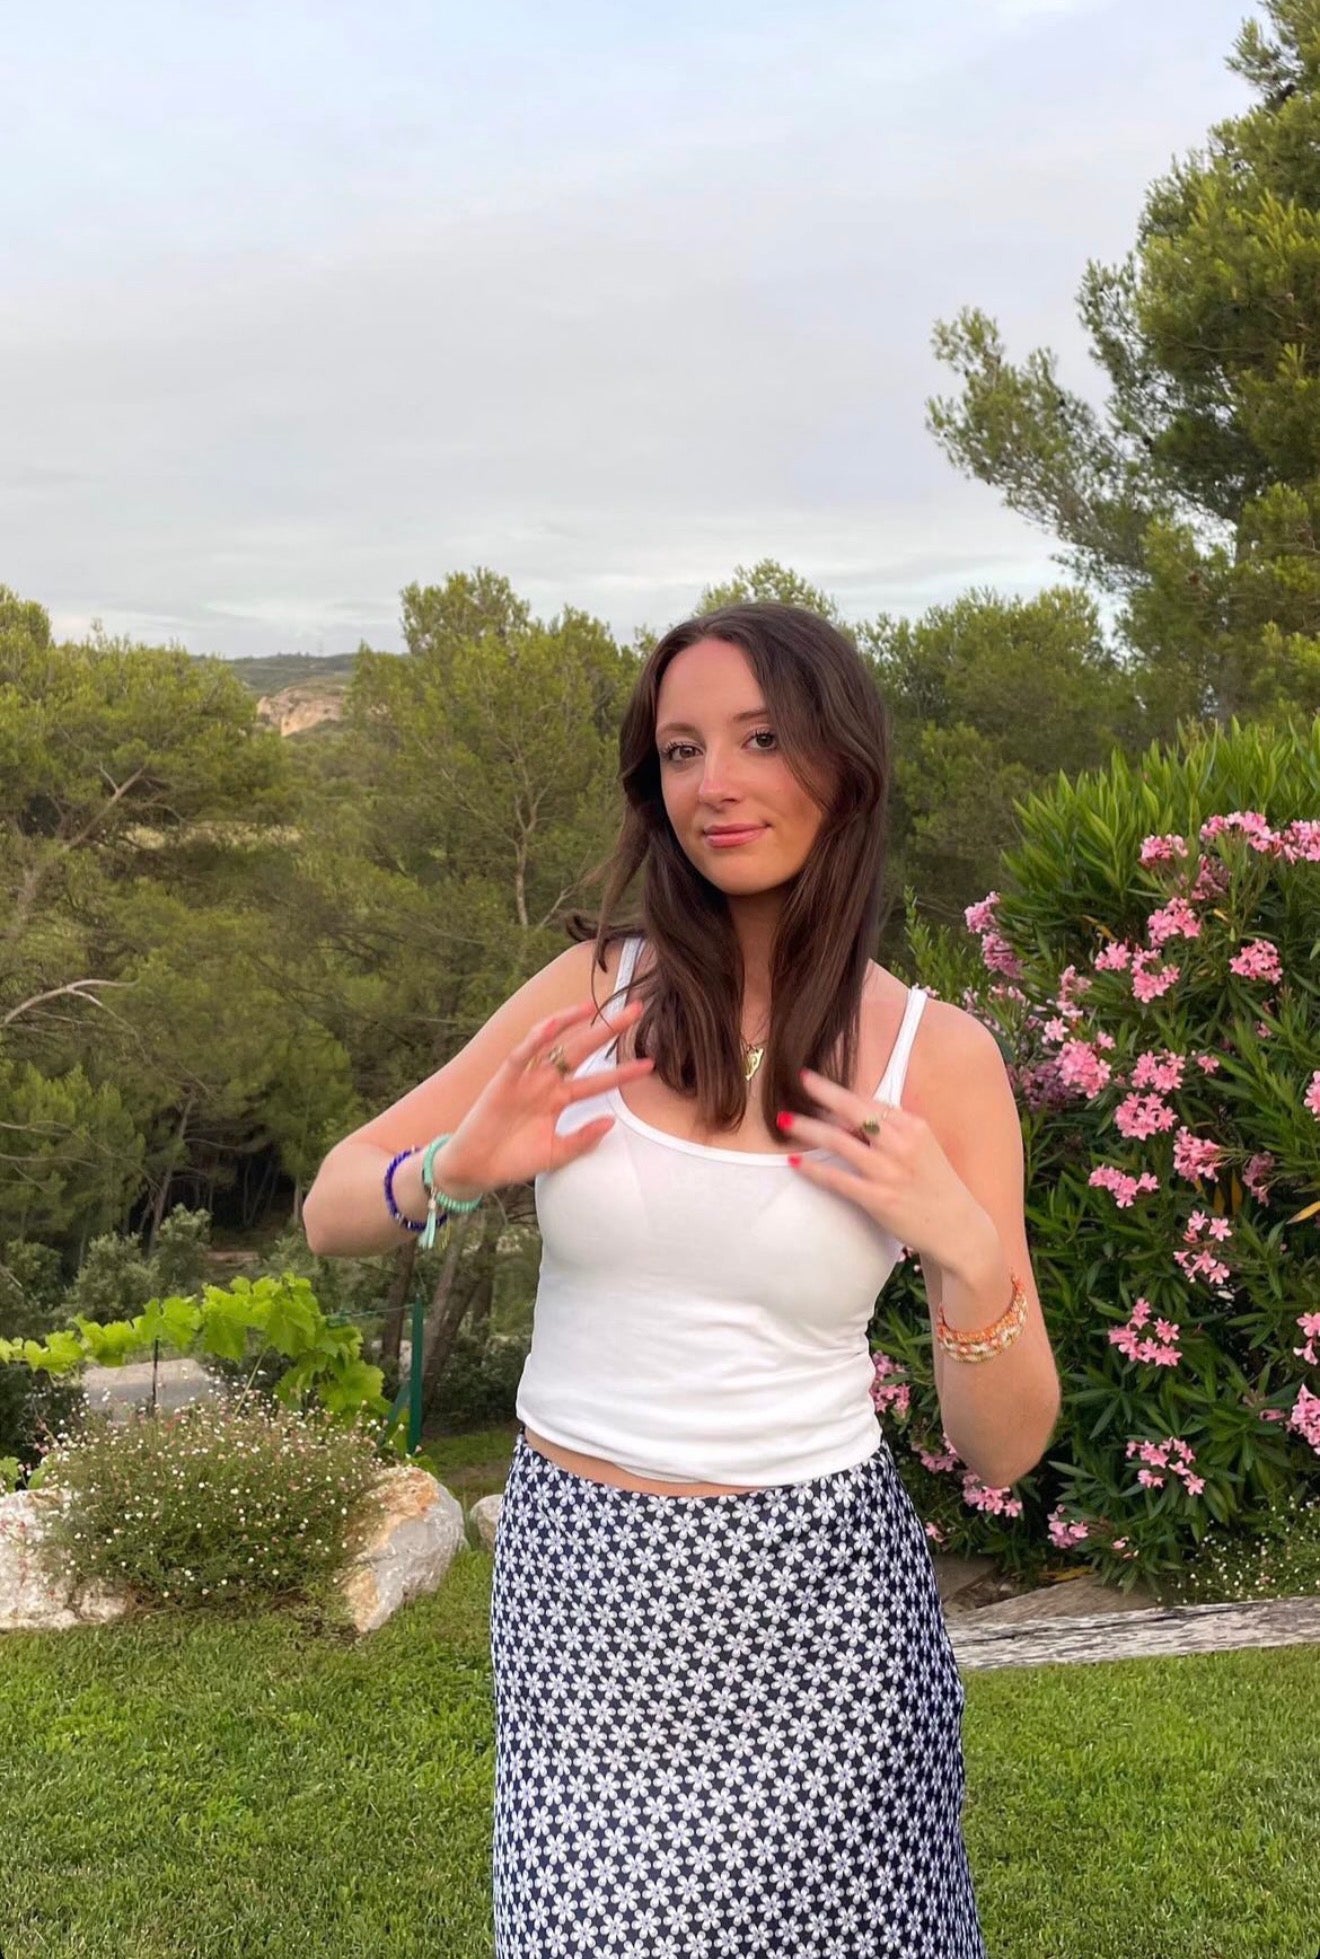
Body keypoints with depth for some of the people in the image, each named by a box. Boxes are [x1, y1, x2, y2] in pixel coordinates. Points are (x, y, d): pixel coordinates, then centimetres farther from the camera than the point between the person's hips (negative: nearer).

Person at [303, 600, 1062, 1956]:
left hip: (817, 1590, 0)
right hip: (580, 1583, 1)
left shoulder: (937, 1052, -7)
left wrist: (967, 1250, -22)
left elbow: (1003, 1451, -4)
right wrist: (456, 1172, -18)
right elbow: (335, 1208, 3)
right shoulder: (599, 988, -3)